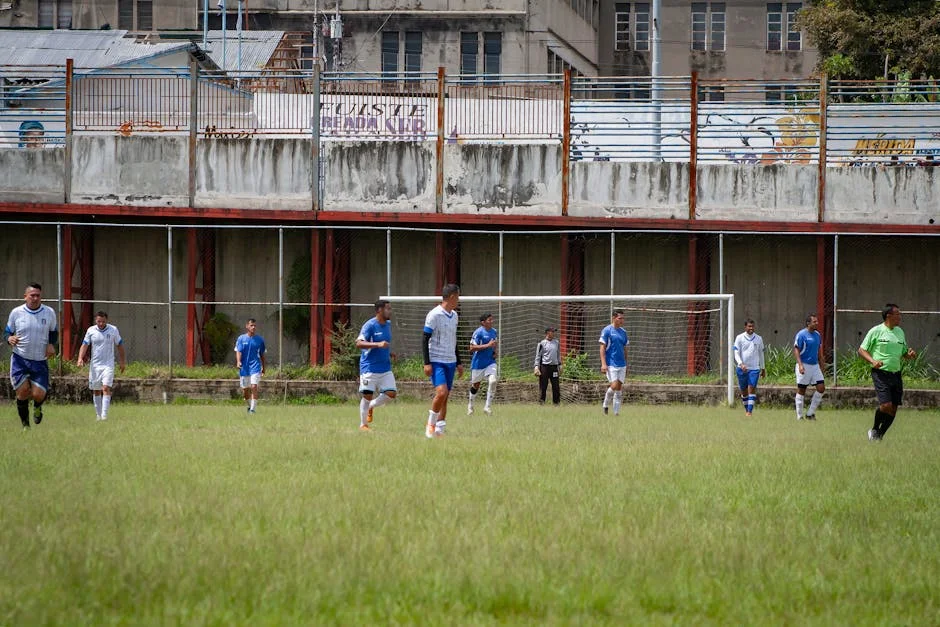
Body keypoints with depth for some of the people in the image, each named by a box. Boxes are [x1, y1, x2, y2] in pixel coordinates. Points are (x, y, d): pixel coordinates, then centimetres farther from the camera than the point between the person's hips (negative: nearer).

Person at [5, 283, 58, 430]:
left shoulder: (49, 313, 1)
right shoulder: (16, 312, -2)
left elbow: (54, 332, 16)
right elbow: (7, 332, 8)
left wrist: (51, 344, -4)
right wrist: (9, 338, -16)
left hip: (40, 361, 1)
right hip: (20, 359, -1)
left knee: (38, 395, -8)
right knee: (22, 392, -10)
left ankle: (37, 407, 31)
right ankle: (25, 424, 9)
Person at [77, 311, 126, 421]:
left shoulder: (113, 330, 0)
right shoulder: (91, 331, 1)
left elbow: (119, 345, 11)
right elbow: (84, 345, -2)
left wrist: (123, 362, 13)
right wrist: (80, 358, -18)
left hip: (108, 365, -2)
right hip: (94, 365, 2)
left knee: (106, 388, -16)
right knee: (96, 391, 8)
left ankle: (104, 415, -19)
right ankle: (98, 414, 21)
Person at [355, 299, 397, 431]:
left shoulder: (388, 324, 12)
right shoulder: (370, 325, -13)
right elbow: (359, 343, -24)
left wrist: (388, 353, 14)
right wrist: (378, 345, -34)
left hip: (385, 368, 7)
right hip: (369, 368, -7)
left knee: (391, 393, -4)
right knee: (367, 396, -2)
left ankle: (371, 406, 20)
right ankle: (363, 425, 9)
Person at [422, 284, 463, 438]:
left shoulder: (454, 315, 13)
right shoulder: (434, 315, -10)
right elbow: (425, 339, -10)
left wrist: (458, 363, 22)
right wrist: (426, 363, -15)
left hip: (450, 362, 7)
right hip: (436, 361, -7)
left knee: (445, 397, 3)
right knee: (441, 392, -20)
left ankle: (439, 430, 7)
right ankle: (430, 424, -4)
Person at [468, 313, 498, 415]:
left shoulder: (494, 332, 6)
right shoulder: (478, 332, -15)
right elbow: (472, 348, -21)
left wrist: (494, 352, 7)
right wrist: (487, 345, -25)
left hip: (490, 362, 4)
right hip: (478, 363, -4)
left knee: (492, 381, -17)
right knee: (476, 385, 11)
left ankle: (487, 407, -8)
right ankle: (470, 405, 36)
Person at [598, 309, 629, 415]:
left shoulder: (623, 332, 12)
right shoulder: (607, 330, -6)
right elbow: (602, 348, -8)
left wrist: (626, 365, 17)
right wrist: (603, 364, -16)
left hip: (622, 365, 6)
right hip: (611, 364, -6)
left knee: (619, 388, 4)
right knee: (614, 386, -14)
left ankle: (616, 412, 8)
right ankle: (606, 404, 9)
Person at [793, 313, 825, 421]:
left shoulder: (817, 335, 11)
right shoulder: (801, 334, -9)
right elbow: (796, 350, -12)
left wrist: (821, 367, 19)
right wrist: (800, 364, -23)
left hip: (815, 366, 6)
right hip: (804, 366, -6)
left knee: (821, 388, -3)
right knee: (801, 391, 0)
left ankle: (810, 413, 7)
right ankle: (799, 416, 7)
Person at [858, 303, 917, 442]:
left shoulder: (899, 332, 14)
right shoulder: (876, 331, -4)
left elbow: (903, 353, 23)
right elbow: (862, 350, -1)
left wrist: (909, 355, 0)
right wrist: (873, 361, -17)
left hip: (896, 374, 6)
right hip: (881, 373, -6)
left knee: (893, 408, 3)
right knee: (886, 405, -18)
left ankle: (879, 436, 19)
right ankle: (874, 429, 7)